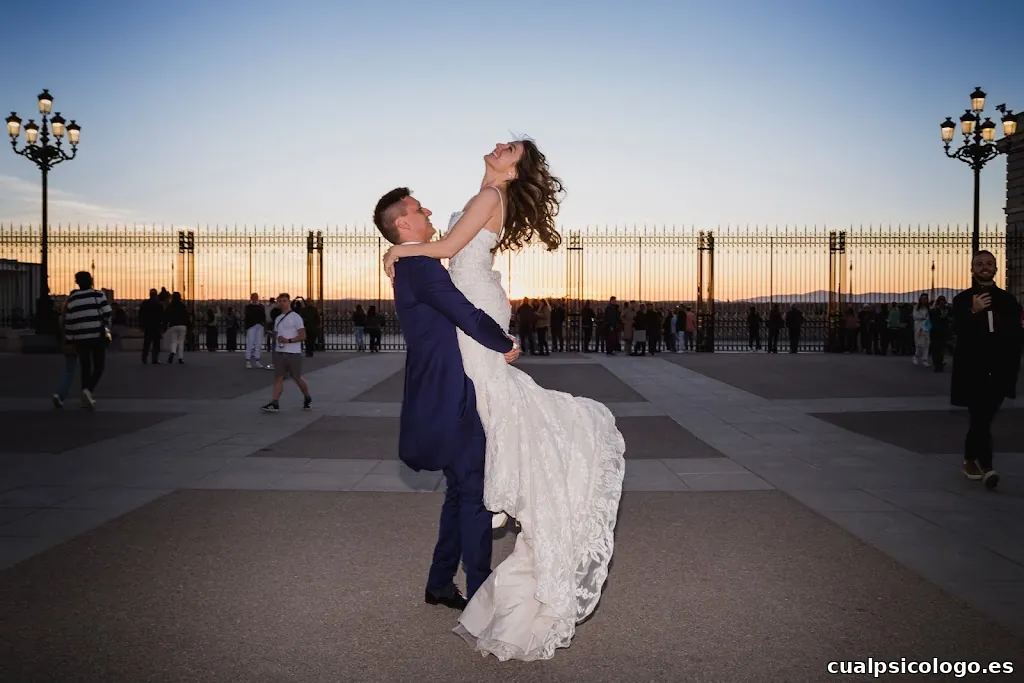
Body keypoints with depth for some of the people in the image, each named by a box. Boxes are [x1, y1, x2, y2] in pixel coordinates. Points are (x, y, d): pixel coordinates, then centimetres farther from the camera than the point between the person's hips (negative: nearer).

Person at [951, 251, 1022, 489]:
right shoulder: (962, 300, 1)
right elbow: (957, 332, -12)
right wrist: (973, 312, -28)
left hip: (999, 372, 3)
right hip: (972, 371, -3)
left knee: (982, 418, 9)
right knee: (980, 419, -9)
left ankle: (970, 460, 26)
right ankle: (986, 466, -10)